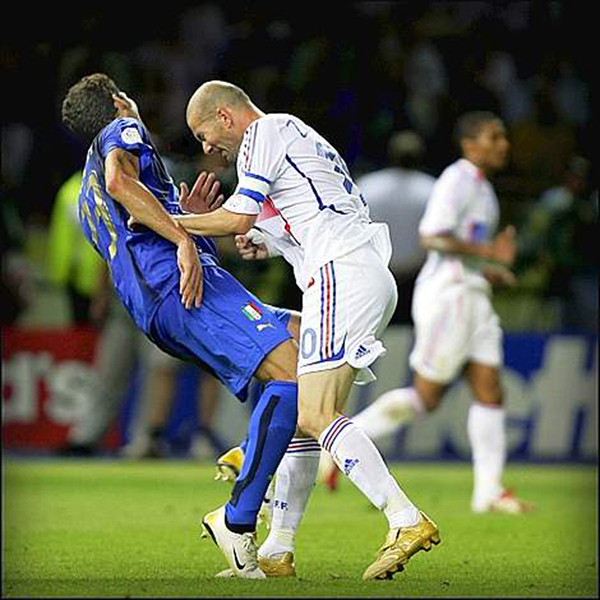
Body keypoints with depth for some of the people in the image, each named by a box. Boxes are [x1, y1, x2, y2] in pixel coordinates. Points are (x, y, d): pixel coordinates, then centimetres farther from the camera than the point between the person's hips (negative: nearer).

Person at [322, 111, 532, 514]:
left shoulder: (481, 186, 19)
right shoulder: (457, 180, -12)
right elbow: (432, 236, -23)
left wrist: (488, 270, 15)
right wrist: (488, 253, -23)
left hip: (473, 298, 10)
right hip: (447, 295, -10)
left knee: (490, 392, 2)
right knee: (426, 396, -6)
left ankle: (489, 490, 1)